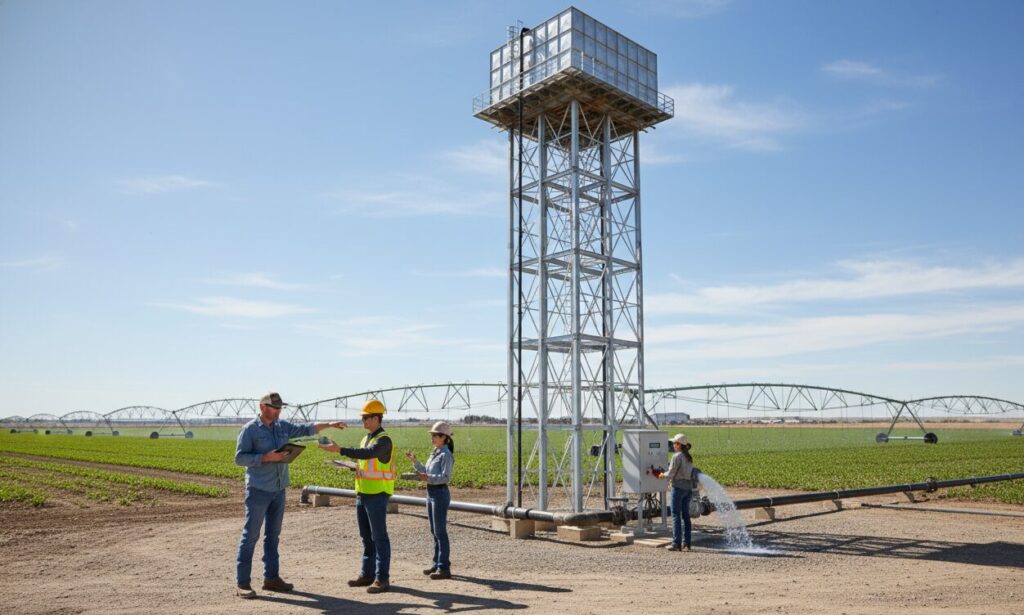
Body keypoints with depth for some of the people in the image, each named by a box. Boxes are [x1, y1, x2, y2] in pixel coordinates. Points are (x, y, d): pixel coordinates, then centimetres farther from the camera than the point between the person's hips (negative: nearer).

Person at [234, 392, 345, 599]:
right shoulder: (250, 429, -8)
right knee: (250, 535, -4)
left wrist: (329, 424, 4)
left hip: (279, 490, 7)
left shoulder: (283, 426, 9)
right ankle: (242, 583, 1)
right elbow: (239, 458, -11)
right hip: (258, 489, -6)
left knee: (273, 535, 11)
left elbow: (306, 428, 13)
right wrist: (266, 457, -21)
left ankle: (271, 578, 19)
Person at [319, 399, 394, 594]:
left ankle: (382, 579, 0)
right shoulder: (366, 438, 15)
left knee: (379, 537, -5)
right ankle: (367, 574, 23)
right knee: (366, 537, 14)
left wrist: (340, 450, -35)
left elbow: (368, 453, -31)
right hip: (363, 494, 9)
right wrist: (354, 466, 6)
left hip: (377, 495, -9)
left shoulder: (383, 440, -13)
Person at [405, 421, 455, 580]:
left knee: (440, 531, -5)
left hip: (440, 494, -9)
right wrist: (415, 461, 9)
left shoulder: (446, 455, -14)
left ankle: (444, 568, 1)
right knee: (434, 531, 15)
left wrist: (429, 478, -33)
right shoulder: (434, 453, 13)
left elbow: (446, 477, -21)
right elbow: (426, 472, 19)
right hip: (431, 493, 9)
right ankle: (437, 563, 25)